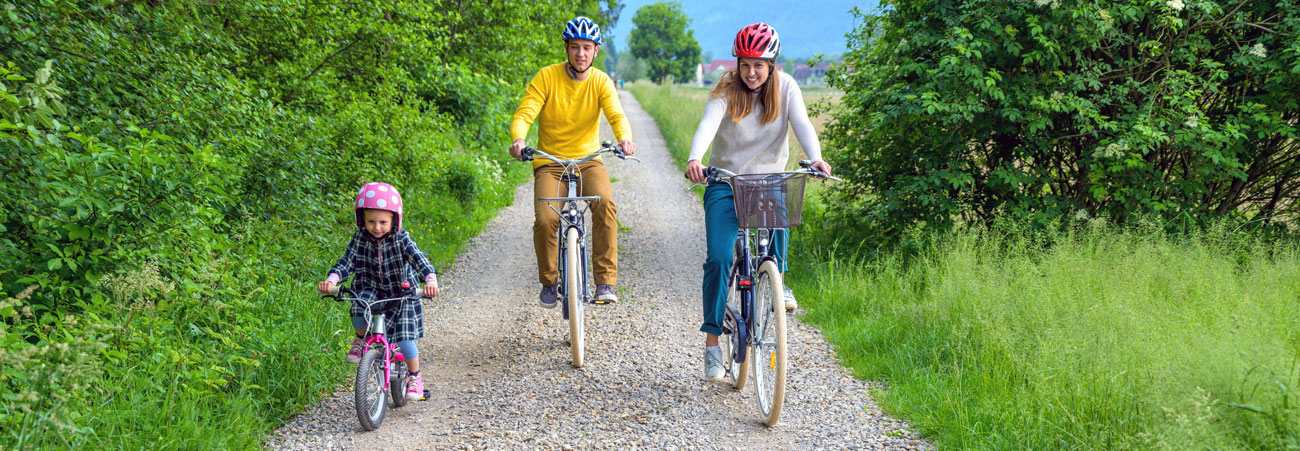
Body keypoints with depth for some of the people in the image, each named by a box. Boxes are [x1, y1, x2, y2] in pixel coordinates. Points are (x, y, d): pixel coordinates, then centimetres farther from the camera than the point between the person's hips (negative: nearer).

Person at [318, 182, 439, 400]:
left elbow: (419, 260, -26)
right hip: (372, 290, 2)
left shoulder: (401, 240, -15)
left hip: (401, 294, -2)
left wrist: (431, 281, -45)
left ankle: (415, 377, 14)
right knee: (358, 313, -30)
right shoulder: (360, 239, -7)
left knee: (404, 338, -11)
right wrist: (331, 280, -32)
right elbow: (346, 262, -12)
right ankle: (362, 339, 4)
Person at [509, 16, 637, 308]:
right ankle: (548, 284, 3)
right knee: (545, 220, -23)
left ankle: (606, 281, -21)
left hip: (588, 160, 1)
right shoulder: (546, 77, -7)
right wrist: (518, 139, -39)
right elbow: (524, 113, -16)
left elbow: (617, 115, -18)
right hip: (550, 162, -1)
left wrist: (625, 138, -41)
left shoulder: (601, 82, -3)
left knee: (605, 203, -30)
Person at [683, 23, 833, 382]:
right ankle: (712, 342, -4)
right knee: (719, 258, -13)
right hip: (725, 182, -1)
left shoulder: (785, 87, -4)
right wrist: (694, 159, -48)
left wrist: (815, 158, -39)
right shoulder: (726, 90, -10)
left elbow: (802, 124, -18)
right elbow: (708, 124, -27)